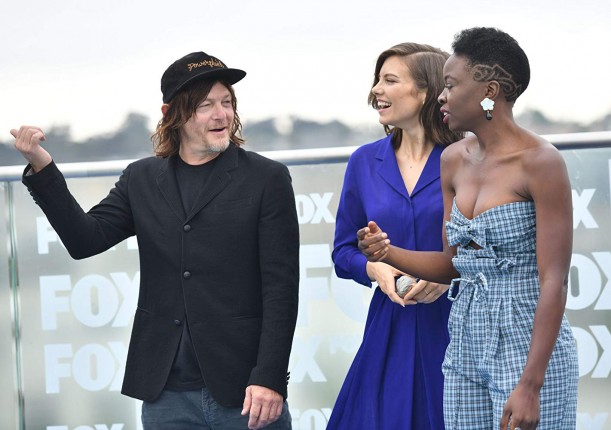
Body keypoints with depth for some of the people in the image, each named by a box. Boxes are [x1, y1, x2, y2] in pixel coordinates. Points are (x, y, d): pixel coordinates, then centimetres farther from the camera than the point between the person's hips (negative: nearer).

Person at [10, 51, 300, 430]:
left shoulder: (266, 179, 0)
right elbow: (85, 239, 2)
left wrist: (269, 378, -13)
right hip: (166, 394, 3)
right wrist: (42, 169, -9)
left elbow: (281, 287, -5)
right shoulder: (141, 179, 11)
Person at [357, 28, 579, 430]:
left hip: (528, 348, -7)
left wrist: (530, 386, -22)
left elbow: (554, 282, -17)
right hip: (466, 347, 7)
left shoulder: (540, 162, -13)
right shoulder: (455, 160, 8)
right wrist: (388, 252, -5)